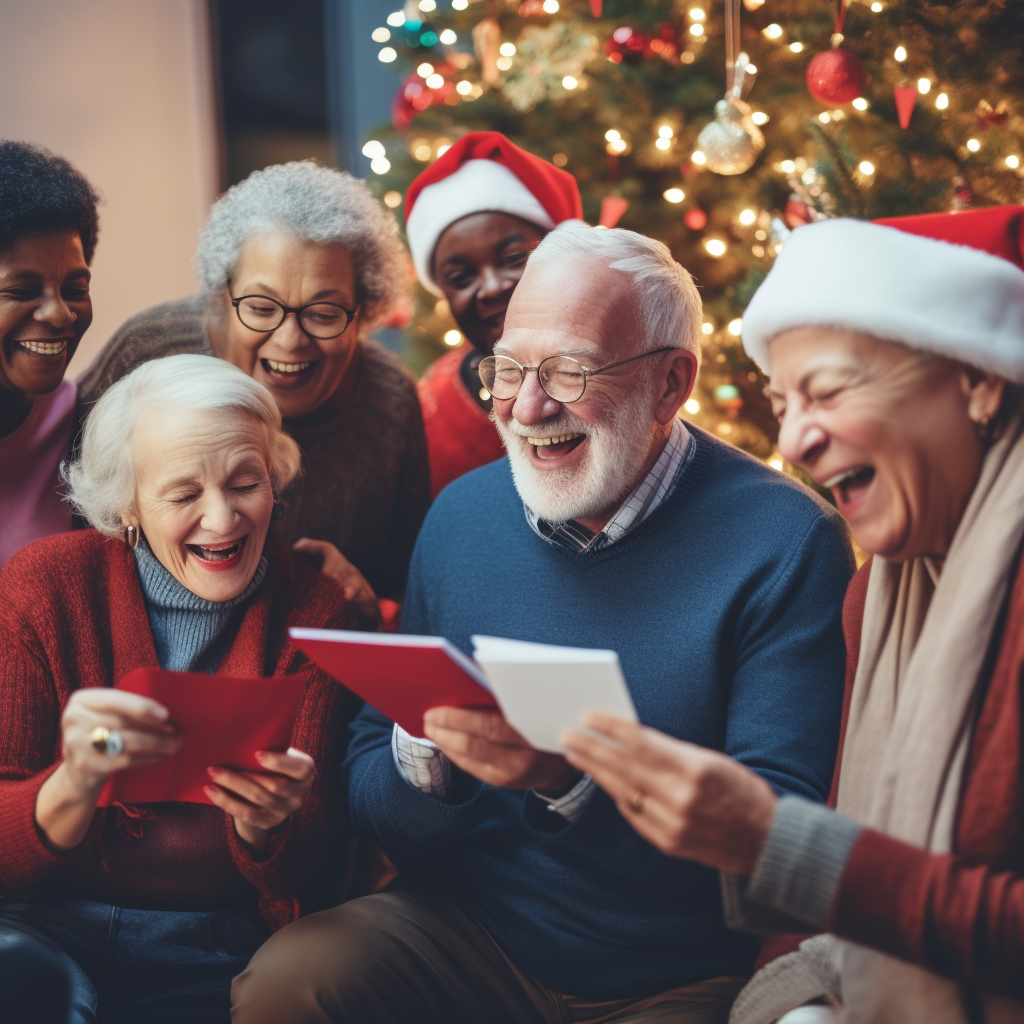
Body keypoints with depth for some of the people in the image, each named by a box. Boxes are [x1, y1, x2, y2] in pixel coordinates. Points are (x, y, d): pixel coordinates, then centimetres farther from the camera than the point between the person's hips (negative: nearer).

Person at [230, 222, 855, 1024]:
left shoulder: (786, 543, -10)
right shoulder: (462, 515, 6)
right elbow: (370, 797, 8)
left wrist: (576, 777, -30)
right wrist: (422, 759, -16)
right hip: (465, 939, 4)